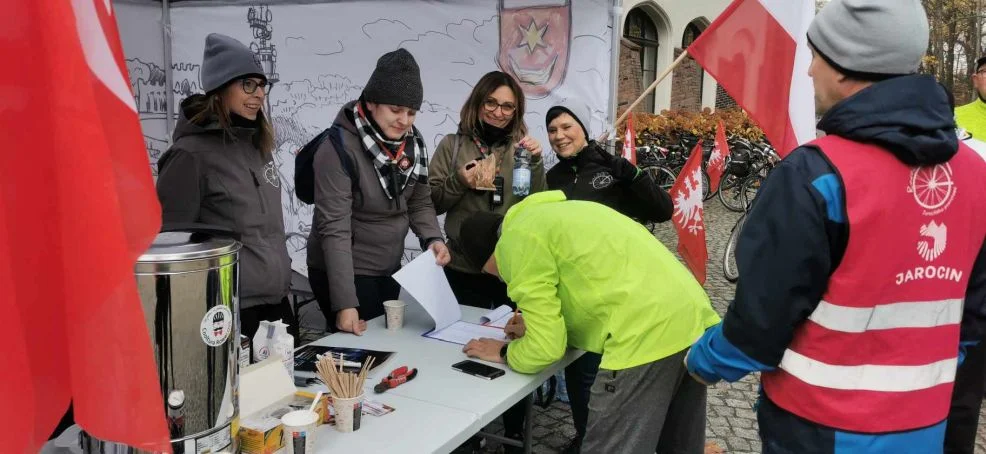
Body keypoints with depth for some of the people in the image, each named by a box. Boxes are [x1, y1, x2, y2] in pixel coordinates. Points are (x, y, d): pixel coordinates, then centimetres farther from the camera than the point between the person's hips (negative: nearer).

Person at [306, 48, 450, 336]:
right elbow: (334, 229, -26)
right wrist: (344, 302, -31)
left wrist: (433, 238, -12)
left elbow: (420, 202, 8)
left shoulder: (412, 142, -2)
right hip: (344, 274, -7)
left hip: (390, 270, 7)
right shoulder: (340, 148, -22)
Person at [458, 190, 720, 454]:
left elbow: (547, 348, -6)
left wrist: (504, 353, 14)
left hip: (650, 334, -10)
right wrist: (536, 326, 27)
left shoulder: (517, 242, -3)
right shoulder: (551, 214, 25)